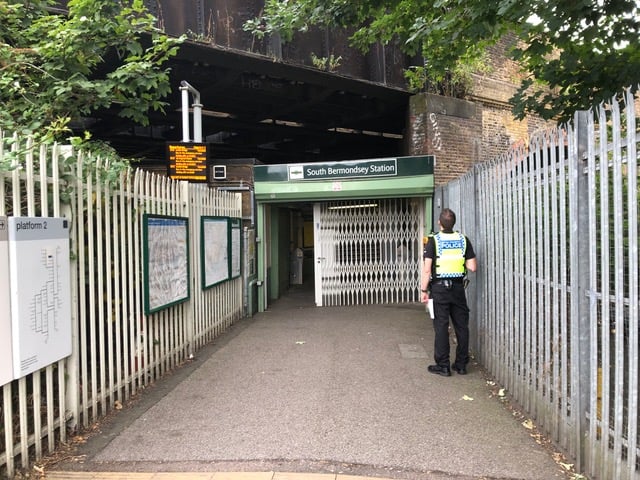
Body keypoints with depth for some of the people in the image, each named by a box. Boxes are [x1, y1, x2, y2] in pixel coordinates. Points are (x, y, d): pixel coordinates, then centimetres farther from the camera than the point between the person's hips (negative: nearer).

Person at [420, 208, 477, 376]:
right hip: (458, 287, 3)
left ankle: (443, 366, 7)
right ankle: (461, 364, 18)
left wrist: (424, 290, -3)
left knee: (441, 326, 3)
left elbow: (427, 269, -11)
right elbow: (472, 267, 0)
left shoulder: (433, 241, -8)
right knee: (461, 326, 11)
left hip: (440, 287, -3)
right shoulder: (463, 240, 1)